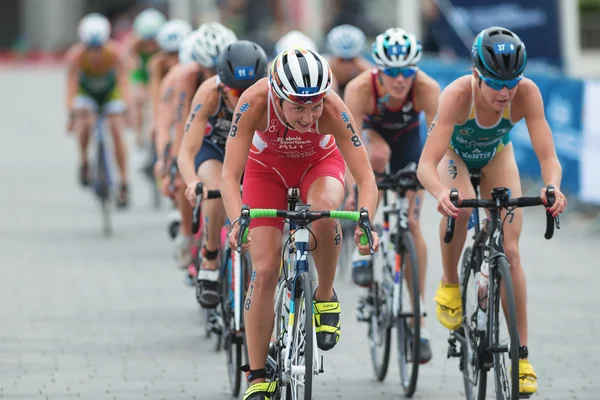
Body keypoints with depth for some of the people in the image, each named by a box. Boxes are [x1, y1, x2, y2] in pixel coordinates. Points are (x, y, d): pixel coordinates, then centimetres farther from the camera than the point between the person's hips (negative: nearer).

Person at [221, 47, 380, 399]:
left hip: (320, 163, 0)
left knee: (324, 209, -36)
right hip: (268, 168, 0)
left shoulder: (332, 109, -36)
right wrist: (238, 222, -56)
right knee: (265, 272, -10)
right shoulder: (255, 103, -36)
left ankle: (325, 297, -11)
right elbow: (230, 177, -37)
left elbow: (366, 178, -36)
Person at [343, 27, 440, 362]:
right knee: (378, 154, -36)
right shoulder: (360, 89, -37)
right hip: (371, 132, 0)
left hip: (407, 138, 0)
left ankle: (418, 322, -2)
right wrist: (352, 189, -49)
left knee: (412, 225, -9)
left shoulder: (427, 90, -36)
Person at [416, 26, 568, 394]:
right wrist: (441, 193, -67)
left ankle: (521, 356, -2)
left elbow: (549, 156, -37)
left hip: (496, 154, 2)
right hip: (453, 151, -2)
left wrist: (553, 186, -60)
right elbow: (426, 165, -46)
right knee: (460, 206, -36)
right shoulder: (458, 95, -41)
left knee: (510, 250, -8)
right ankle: (449, 282, -8)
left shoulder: (527, 93, -35)